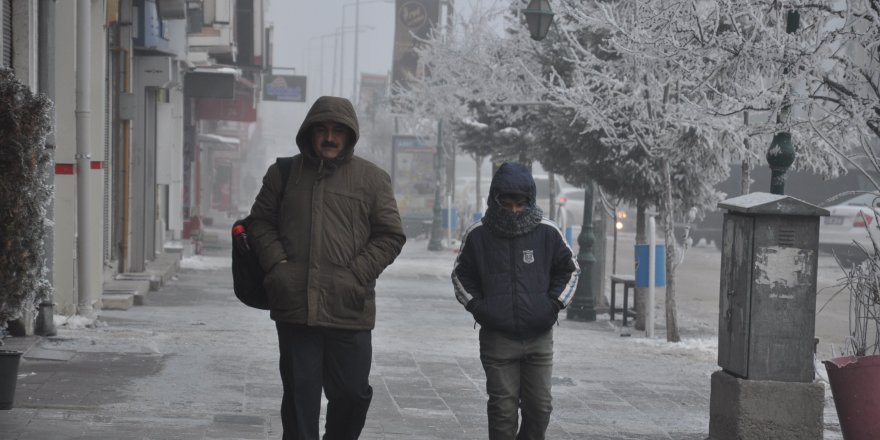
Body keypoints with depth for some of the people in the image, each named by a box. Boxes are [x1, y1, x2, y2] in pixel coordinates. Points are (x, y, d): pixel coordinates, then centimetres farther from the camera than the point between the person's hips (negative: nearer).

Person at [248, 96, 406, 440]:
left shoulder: (372, 179, 6)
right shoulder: (283, 173, 10)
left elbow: (391, 235, 5)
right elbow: (260, 221, 14)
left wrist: (357, 275, -7)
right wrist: (277, 265, -2)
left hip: (350, 310, -1)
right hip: (294, 308, 1)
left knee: (353, 393, 4)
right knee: (299, 395, 5)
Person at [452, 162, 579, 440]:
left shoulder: (547, 232, -1)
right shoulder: (478, 235, -1)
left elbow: (569, 269, 13)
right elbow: (461, 275, 13)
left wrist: (554, 304, 1)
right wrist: (476, 307, 0)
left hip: (539, 337, 1)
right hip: (497, 339, -1)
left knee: (540, 407, 6)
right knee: (503, 408, 0)